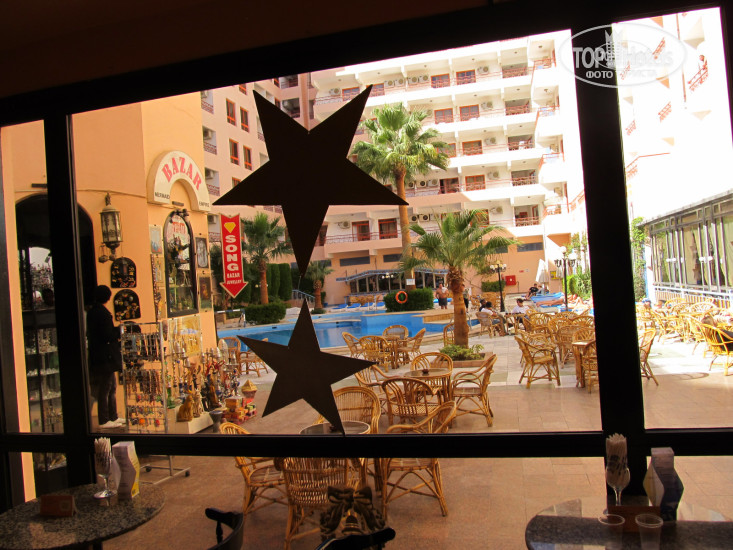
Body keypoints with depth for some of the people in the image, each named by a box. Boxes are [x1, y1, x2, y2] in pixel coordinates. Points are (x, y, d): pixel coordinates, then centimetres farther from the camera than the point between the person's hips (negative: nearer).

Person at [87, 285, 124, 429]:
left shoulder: (91, 311, 10)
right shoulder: (103, 313, -18)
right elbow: (108, 336, -21)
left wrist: (115, 330, 14)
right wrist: (119, 331, -4)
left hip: (97, 356, 10)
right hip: (105, 357, -10)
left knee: (111, 387, 17)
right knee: (105, 389, -1)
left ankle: (113, 417, 25)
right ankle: (104, 421, 6)